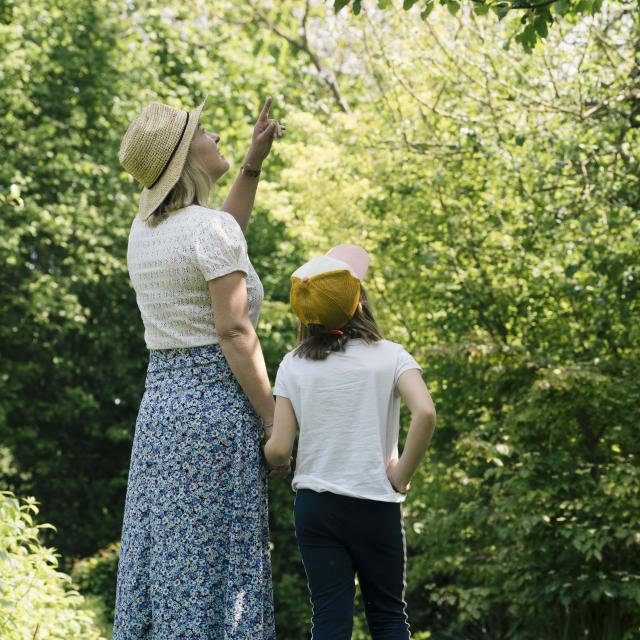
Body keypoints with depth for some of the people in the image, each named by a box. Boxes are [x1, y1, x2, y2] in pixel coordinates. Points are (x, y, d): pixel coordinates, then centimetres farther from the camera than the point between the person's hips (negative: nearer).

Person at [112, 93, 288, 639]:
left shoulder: (145, 227, 13)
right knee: (213, 569, -5)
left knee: (164, 564, 9)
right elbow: (235, 333, -16)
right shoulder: (209, 226, -11)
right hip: (216, 404, -8)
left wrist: (254, 163, 28)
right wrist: (274, 425, -12)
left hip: (159, 400, 8)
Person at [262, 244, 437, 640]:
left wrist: (273, 458, 19)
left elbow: (278, 450, -4)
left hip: (315, 504, 1)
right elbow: (425, 413, -20)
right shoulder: (388, 356, -3)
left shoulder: (293, 365, 1)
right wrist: (402, 475, -9)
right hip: (377, 504, -1)